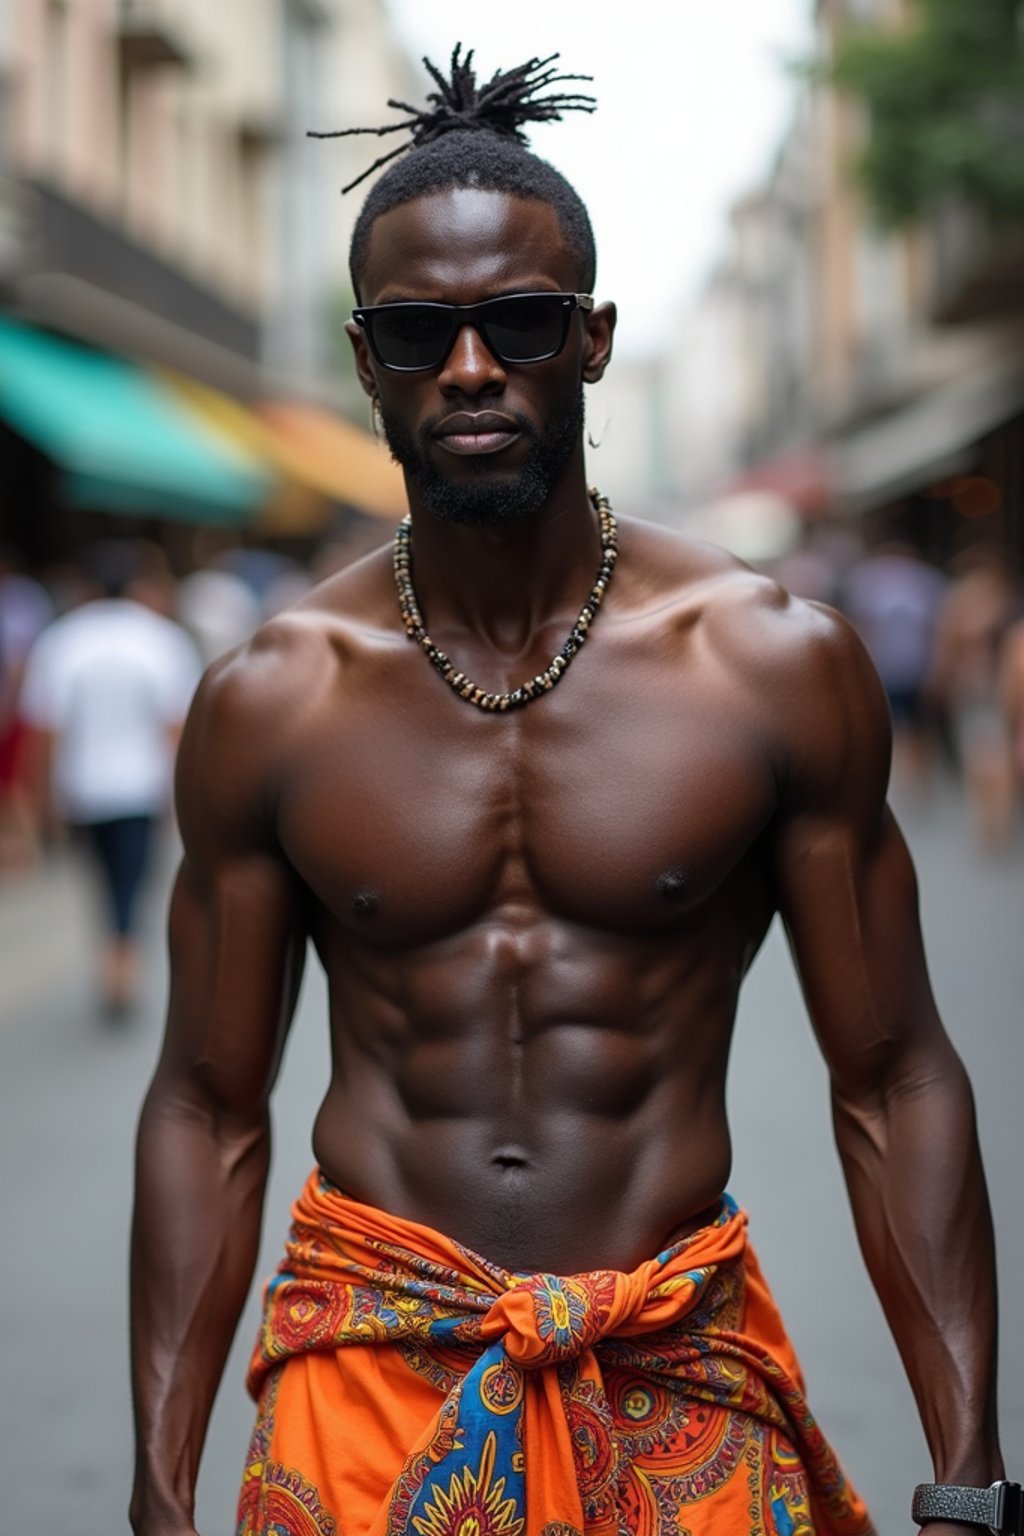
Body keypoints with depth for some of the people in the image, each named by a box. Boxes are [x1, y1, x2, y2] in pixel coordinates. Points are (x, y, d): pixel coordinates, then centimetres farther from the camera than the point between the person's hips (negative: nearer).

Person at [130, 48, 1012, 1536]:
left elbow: (894, 1082, -2)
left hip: (680, 1391, 0)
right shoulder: (268, 702, -2)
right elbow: (210, 1108, 4)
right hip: (367, 1378, 1)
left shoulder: (777, 666, -5)